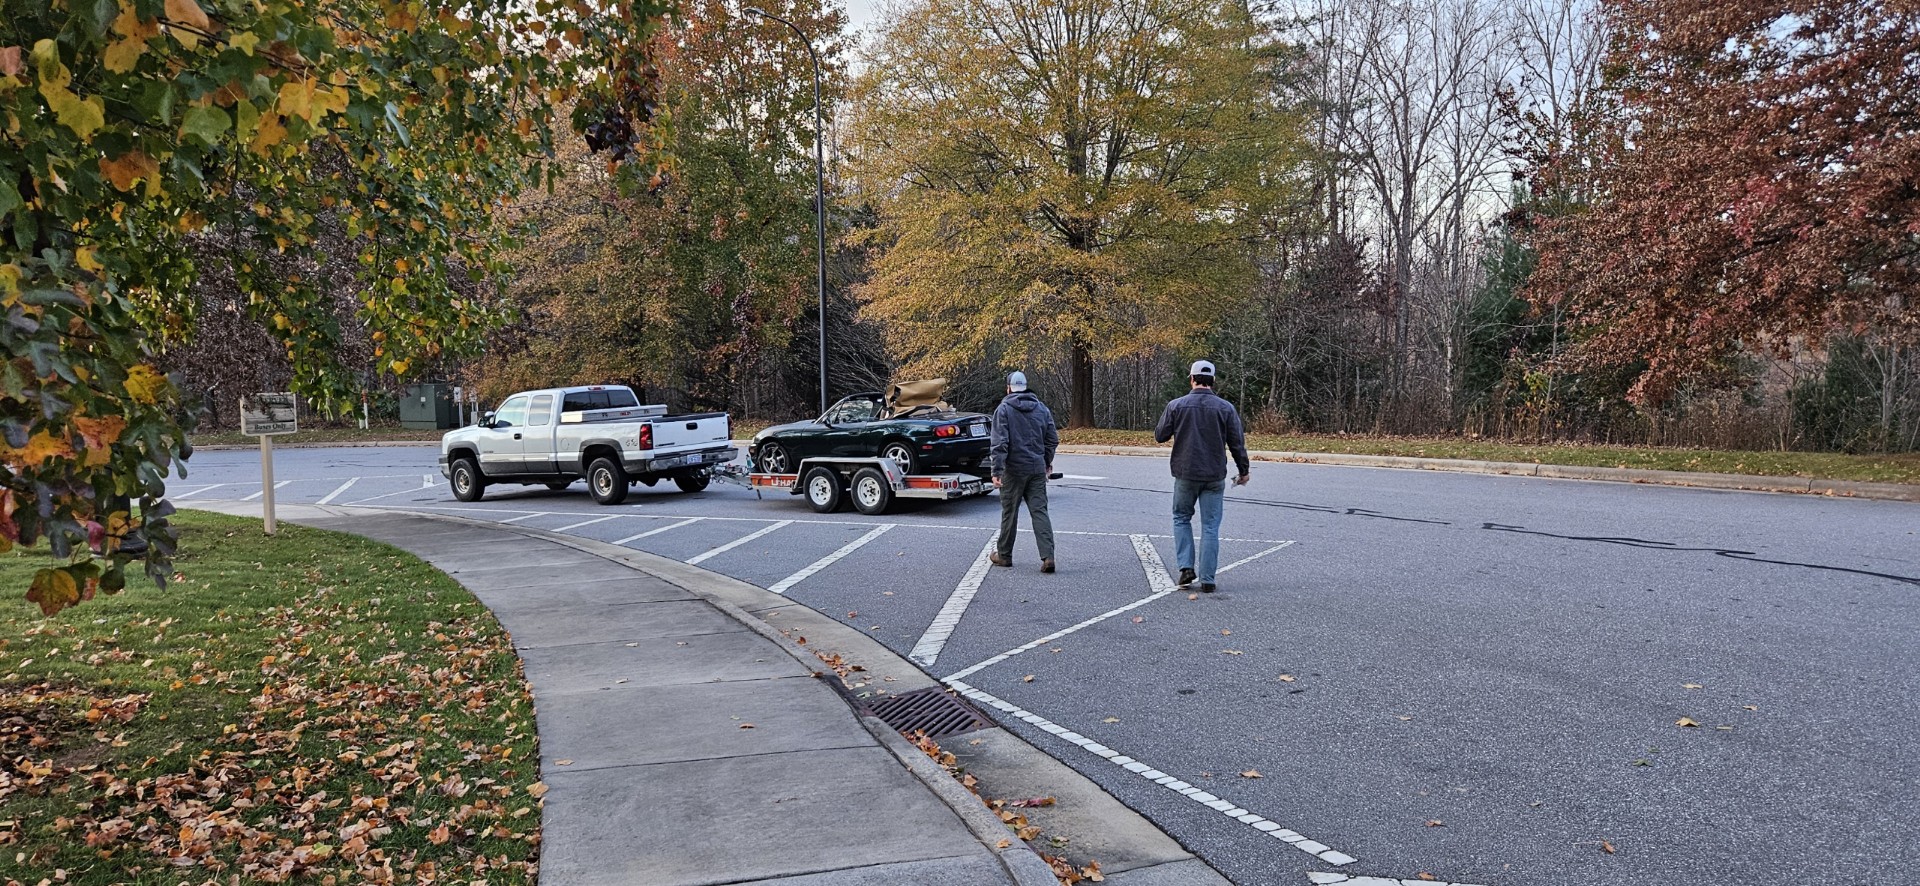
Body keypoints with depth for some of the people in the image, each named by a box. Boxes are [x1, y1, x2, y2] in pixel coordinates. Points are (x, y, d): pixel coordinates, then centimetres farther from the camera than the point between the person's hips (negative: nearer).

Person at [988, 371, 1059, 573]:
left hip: (1013, 469, -4)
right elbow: (1052, 439, 11)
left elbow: (1000, 443, -15)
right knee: (1039, 511, 2)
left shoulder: (1003, 409, -7)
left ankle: (1004, 555, 20)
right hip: (1037, 469, 4)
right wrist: (1047, 462, 25)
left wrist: (996, 471, -18)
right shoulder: (1042, 408, 8)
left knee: (1009, 512, 8)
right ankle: (1047, 556, -9)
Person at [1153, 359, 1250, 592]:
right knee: (1210, 527, 5)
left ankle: (1186, 567, 6)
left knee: (1181, 518, 19)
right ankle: (1207, 580, 3)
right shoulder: (1226, 408, -3)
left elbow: (1160, 436, 2)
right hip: (1215, 477, 0)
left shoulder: (1176, 406, -5)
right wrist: (1243, 470, 13)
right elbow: (1237, 443, 1)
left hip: (1185, 474, 0)